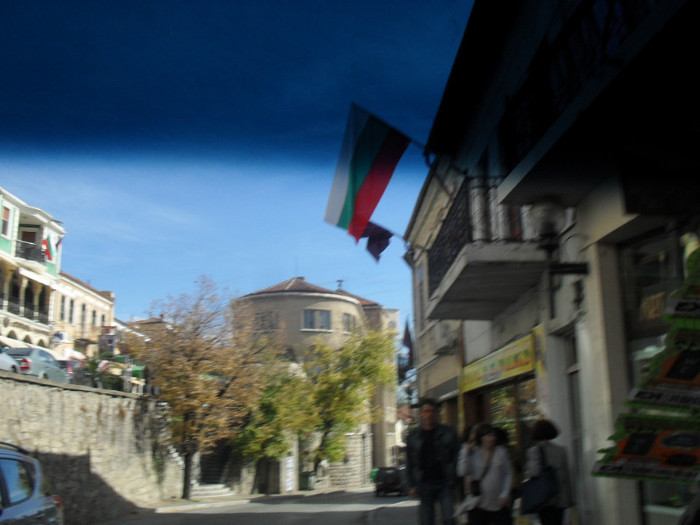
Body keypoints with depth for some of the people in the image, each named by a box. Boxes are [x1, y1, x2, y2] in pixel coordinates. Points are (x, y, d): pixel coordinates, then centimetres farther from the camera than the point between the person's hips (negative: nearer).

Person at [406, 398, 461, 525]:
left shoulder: (448, 433, 2)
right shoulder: (413, 436, 8)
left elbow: (457, 457, 2)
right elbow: (410, 463, 10)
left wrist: (455, 482, -7)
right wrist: (412, 486, 3)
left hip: (445, 483, -2)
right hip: (425, 484, 2)